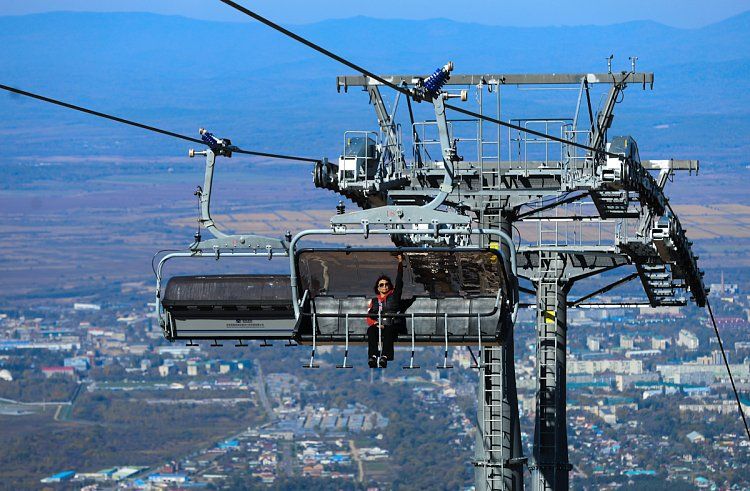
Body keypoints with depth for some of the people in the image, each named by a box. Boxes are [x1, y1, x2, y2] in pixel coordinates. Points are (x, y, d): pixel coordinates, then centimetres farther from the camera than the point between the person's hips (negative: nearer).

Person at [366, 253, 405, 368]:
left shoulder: (394, 296, 17)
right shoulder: (374, 301, 22)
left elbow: (399, 281, 8)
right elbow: (369, 317, 12)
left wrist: (400, 263, 4)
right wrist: (375, 323, -10)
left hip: (394, 327, -2)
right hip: (378, 326, 2)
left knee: (388, 330, -38)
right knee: (371, 330, -33)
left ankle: (384, 357, -53)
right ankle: (372, 357, -47)